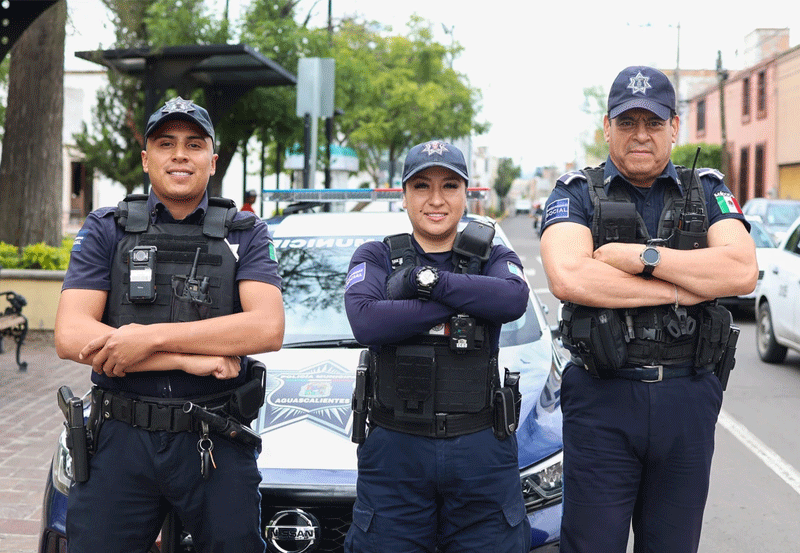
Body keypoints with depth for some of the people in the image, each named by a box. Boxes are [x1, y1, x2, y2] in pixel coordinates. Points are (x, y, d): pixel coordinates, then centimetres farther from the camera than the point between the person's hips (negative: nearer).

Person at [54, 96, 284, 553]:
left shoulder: (245, 235, 5)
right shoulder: (106, 231, 5)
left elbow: (268, 329, -12)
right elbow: (70, 337, -7)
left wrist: (152, 336, -19)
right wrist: (191, 358, -15)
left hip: (219, 446, 0)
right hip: (121, 441, 1)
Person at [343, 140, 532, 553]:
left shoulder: (493, 257, 10)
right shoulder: (375, 257, 8)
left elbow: (513, 299, -14)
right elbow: (365, 321, -14)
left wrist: (430, 280, -15)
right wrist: (461, 298, -12)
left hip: (480, 449, 1)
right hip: (394, 446, 0)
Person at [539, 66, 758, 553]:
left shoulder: (708, 193, 9)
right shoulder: (577, 194, 2)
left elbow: (743, 272, -10)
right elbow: (568, 277, -19)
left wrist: (639, 255, -14)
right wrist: (685, 289, -14)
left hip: (689, 402, 3)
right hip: (601, 400, -2)